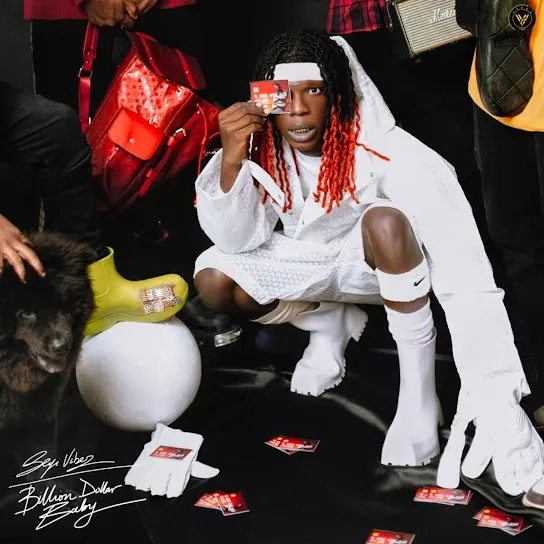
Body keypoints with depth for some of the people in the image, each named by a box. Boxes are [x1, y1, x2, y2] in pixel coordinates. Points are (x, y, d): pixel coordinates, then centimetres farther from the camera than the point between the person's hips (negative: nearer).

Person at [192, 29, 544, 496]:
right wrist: (231, 161, -37)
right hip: (307, 264, 4)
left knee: (384, 220, -37)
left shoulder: (380, 150, -32)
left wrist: (495, 401, -48)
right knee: (213, 278, -20)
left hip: (377, 260, -4)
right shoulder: (262, 147, -19)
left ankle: (419, 384, -20)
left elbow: (463, 269, -39)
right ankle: (330, 323, 6)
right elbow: (238, 238, -17)